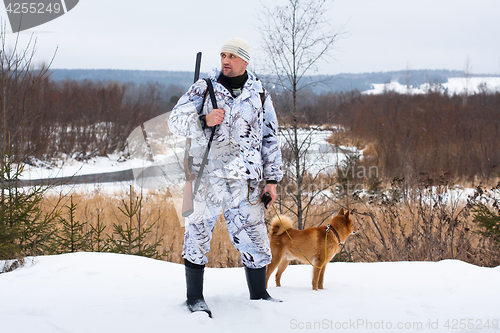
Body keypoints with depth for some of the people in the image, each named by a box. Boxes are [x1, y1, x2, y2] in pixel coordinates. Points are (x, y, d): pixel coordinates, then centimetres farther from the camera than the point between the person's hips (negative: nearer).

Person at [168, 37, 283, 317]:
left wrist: (272, 178, 10)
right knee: (198, 234, 2)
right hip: (206, 177, -1)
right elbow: (176, 120, 0)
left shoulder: (260, 94, 9)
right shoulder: (203, 88, 4)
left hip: (246, 181, 1)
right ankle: (195, 297, 16)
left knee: (255, 239, 3)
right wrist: (204, 121, -19)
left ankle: (259, 295, 20)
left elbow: (270, 139, 14)